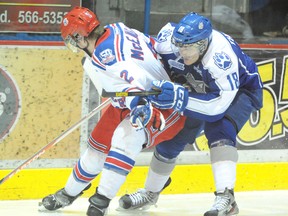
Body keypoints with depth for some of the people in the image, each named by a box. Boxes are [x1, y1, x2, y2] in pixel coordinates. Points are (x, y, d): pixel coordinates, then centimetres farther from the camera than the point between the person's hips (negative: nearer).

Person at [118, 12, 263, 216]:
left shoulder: (222, 56, -43)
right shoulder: (168, 43, -28)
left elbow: (220, 104, -45)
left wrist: (181, 98, -53)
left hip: (239, 90, -6)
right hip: (199, 87, 6)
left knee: (219, 129, -31)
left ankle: (226, 198, -38)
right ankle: (149, 193, 23)